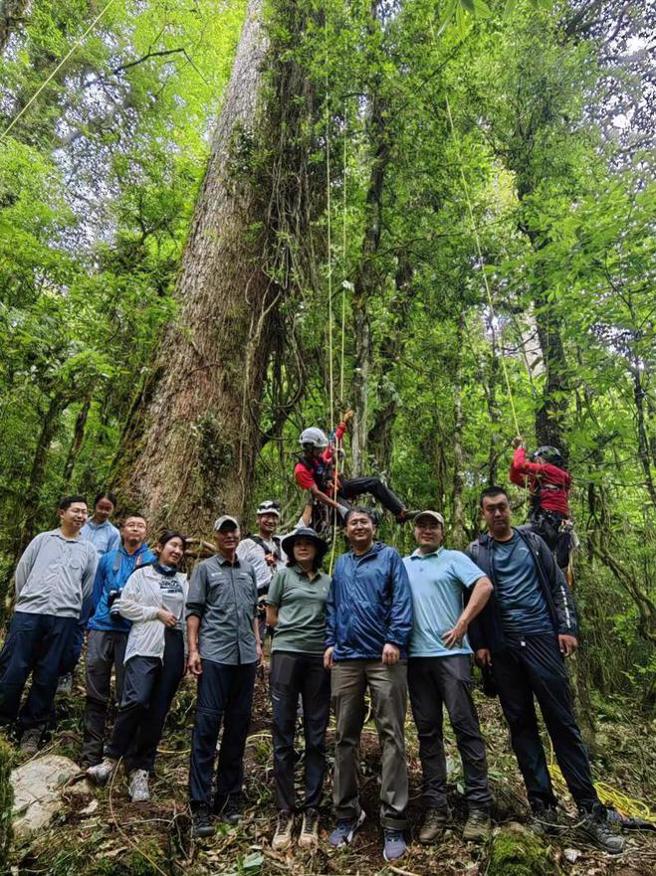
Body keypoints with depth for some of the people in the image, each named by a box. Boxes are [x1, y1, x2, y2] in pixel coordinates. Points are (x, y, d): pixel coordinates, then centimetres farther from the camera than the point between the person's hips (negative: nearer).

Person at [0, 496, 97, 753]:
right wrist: (25, 602, 12)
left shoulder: (88, 550, 13)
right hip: (28, 613, 0)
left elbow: (89, 587, 14)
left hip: (63, 618, 1)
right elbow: (21, 571, 12)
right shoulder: (42, 539, 11)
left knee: (47, 676, 5)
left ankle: (31, 729, 18)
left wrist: (71, 608, 11)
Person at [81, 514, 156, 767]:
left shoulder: (153, 561, 2)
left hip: (133, 632, -2)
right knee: (96, 694, 5)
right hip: (102, 629, 2)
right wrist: (102, 614, 15)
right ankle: (91, 753, 14)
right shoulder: (107, 559, 11)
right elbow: (96, 593, 18)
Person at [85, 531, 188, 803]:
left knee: (157, 713, 4)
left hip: (173, 649, 3)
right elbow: (124, 605, 0)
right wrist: (157, 612, -8)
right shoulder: (142, 574, 6)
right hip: (144, 646, -3)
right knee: (136, 700, -20)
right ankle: (110, 759, 0)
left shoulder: (184, 581, 14)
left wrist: (189, 652, 8)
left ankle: (140, 770, 15)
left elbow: (189, 615, 14)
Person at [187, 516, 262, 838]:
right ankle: (200, 803, 5)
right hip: (214, 655, -4)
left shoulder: (249, 570, 15)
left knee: (238, 727, 10)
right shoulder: (205, 568, 4)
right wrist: (193, 650, -8)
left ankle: (229, 796, 22)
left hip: (246, 656, 4)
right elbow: (193, 611, -1)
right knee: (207, 725, -4)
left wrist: (258, 643, 12)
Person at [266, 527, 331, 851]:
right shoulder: (283, 575, 6)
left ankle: (311, 811, 15)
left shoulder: (328, 581, 11)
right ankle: (285, 812, 10)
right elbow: (271, 618, 7)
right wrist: (294, 631, 3)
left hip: (320, 658, 2)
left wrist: (319, 635, 0)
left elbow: (333, 619, 16)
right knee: (283, 735, 1)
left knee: (316, 737, 5)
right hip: (286, 654, -2)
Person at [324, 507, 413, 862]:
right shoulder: (340, 564, 17)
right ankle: (347, 813, 24)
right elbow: (332, 606, 19)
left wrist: (395, 640, -14)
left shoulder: (389, 557, 4)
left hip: (385, 657, -4)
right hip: (345, 658, 4)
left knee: (391, 737, -1)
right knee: (345, 738, 10)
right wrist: (330, 642, 8)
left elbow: (402, 600, -5)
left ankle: (393, 822, 8)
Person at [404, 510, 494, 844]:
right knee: (427, 731, 8)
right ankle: (435, 807, 17)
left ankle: (479, 807, 10)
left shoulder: (454, 559, 5)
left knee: (465, 726, -1)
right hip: (416, 656, 4)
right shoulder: (402, 565, 16)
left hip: (451, 653, -4)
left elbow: (484, 585, -9)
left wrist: (462, 624, -13)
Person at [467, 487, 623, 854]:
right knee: (521, 725, 7)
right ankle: (543, 805, 18)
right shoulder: (476, 552, 4)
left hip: (541, 639, 0)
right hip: (502, 649, 1)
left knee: (563, 721, 0)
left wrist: (568, 628, -3)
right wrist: (479, 643, 0)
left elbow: (558, 585, 6)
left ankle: (591, 811, 8)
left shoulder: (532, 541, 7)